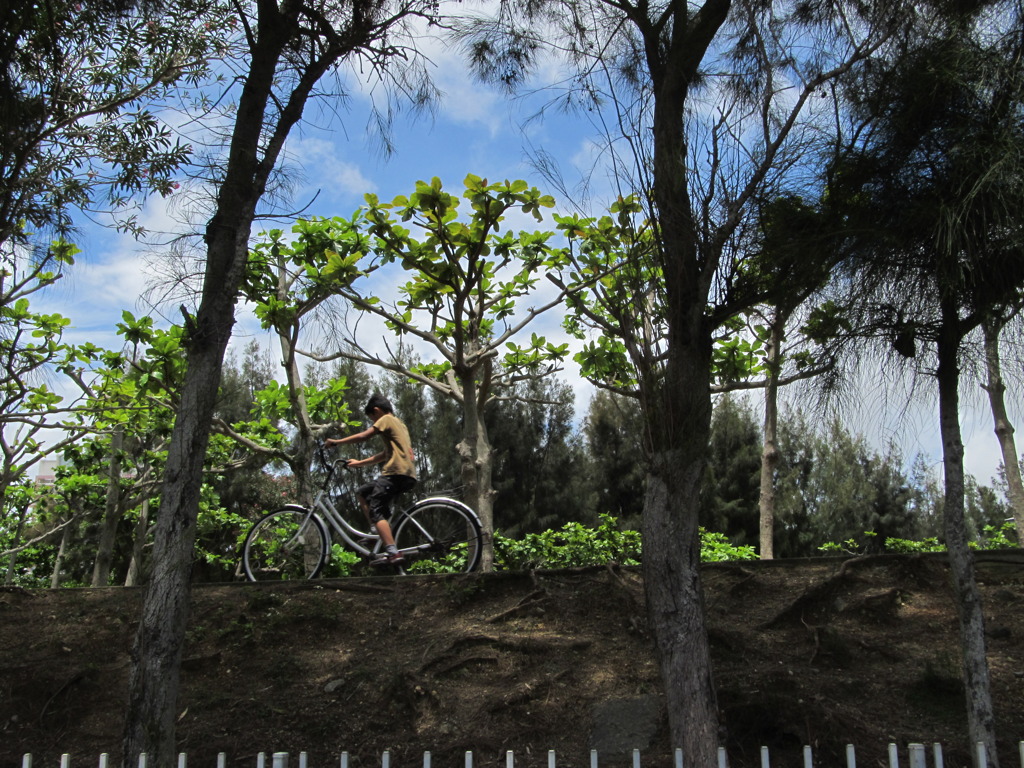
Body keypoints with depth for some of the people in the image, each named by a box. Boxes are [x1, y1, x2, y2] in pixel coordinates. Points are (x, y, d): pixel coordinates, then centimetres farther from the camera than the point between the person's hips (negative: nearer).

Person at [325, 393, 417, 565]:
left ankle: (393, 553, -28)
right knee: (362, 493, 16)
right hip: (408, 475, 9)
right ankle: (383, 536, 5)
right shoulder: (400, 424, 30)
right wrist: (359, 463, 28)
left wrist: (336, 441, 3)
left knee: (376, 511, -14)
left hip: (396, 472, -9)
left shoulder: (386, 419, 2)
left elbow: (363, 436, -7)